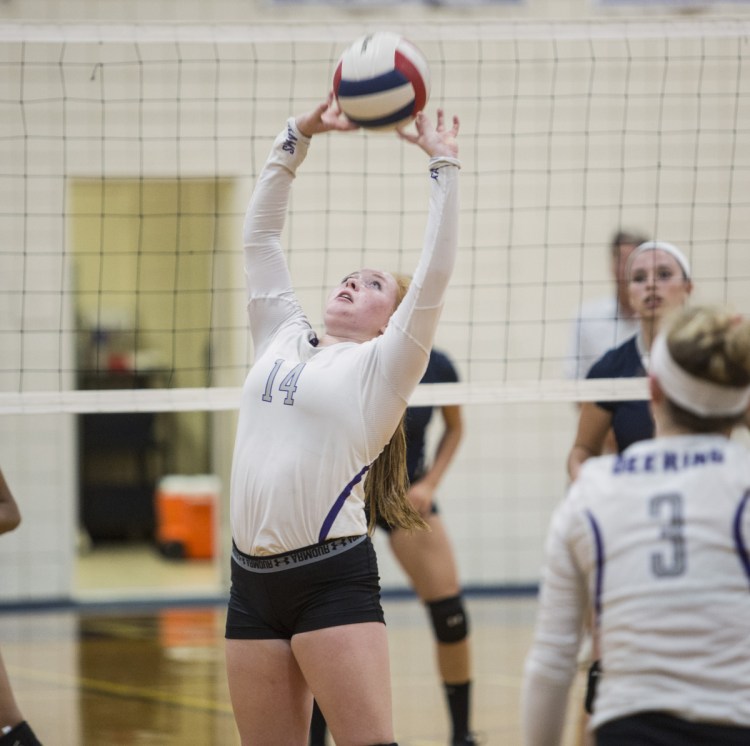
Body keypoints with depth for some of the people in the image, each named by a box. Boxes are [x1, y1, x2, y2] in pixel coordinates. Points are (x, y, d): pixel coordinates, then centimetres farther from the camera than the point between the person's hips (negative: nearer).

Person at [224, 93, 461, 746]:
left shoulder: (382, 367, 3)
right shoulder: (282, 338, 18)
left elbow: (435, 274, -7)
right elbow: (260, 234, 19)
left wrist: (443, 165, -5)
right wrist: (301, 135, 14)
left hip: (333, 580, -6)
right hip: (254, 581, 6)